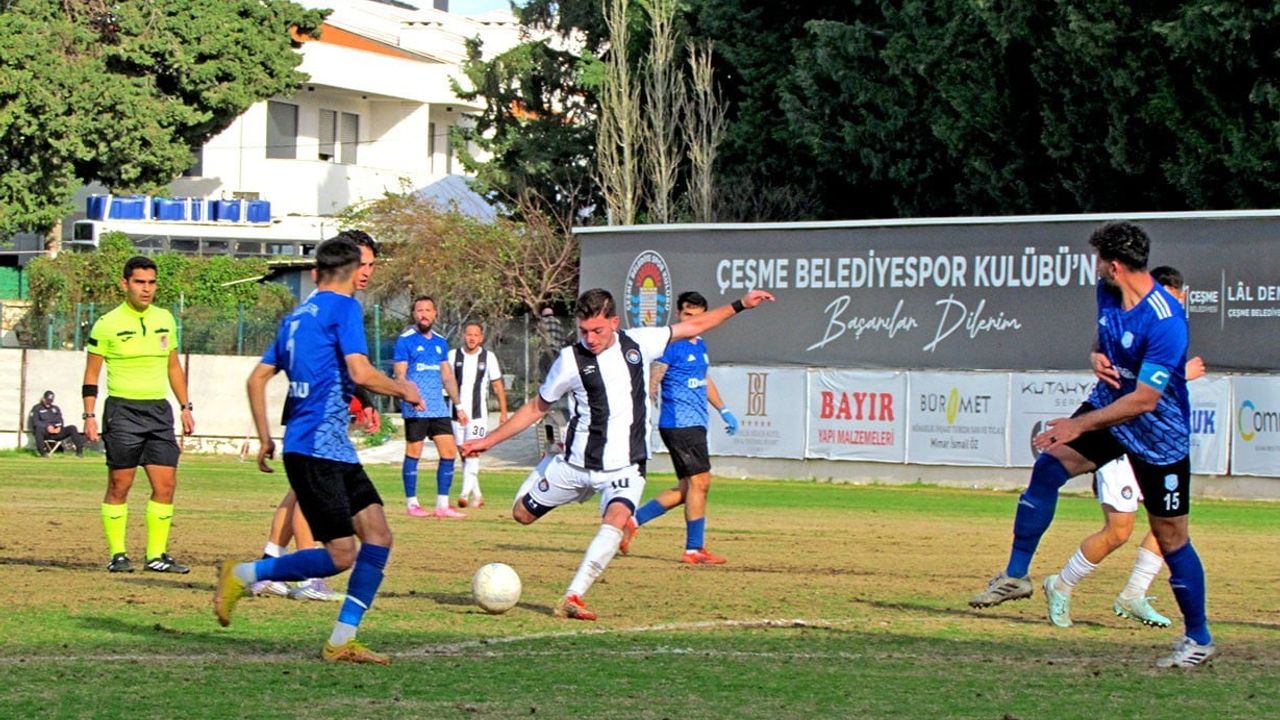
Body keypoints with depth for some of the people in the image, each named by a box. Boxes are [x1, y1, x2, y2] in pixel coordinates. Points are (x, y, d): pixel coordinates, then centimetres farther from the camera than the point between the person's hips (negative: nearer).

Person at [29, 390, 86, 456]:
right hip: (44, 433, -4)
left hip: (56, 431, 4)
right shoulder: (37, 408, 10)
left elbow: (60, 421, 15)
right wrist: (47, 426, -21)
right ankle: (42, 452, -41)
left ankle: (79, 450, -25)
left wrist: (59, 427, -10)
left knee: (72, 428, -18)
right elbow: (35, 422, -4)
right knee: (39, 428, -40)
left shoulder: (56, 408, 24)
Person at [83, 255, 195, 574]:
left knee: (166, 484, -2)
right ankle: (117, 554, 7)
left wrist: (185, 407, 15)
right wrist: (89, 416, -7)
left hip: (159, 410, 4)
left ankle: (156, 554, 6)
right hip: (122, 410, -4)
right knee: (119, 485, -1)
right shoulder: (107, 324, -4)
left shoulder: (165, 319, 10)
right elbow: (91, 374, -1)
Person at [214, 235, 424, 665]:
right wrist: (403, 390, 0)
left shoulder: (296, 316, 17)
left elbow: (257, 378, 19)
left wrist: (265, 437, 24)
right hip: (317, 448, -9)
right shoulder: (344, 308, -7)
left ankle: (342, 641, 3)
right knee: (340, 556, -8)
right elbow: (360, 373, -17)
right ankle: (242, 576, 3)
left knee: (378, 536, 4)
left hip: (335, 449, 9)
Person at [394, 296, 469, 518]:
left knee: (449, 452, 1)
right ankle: (412, 504, 7)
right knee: (413, 454, -1)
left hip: (439, 408, 6)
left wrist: (458, 405, 16)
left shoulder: (440, 342, 15)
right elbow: (400, 375, -8)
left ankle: (442, 505, 5)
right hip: (416, 410, -6)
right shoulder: (405, 340, -3)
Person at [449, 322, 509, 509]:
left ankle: (465, 493, -20)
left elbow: (498, 385, 6)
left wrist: (503, 411, 4)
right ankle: (477, 495, 16)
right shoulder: (453, 355, 3)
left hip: (478, 413, -3)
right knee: (463, 455, 7)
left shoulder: (488, 357, 1)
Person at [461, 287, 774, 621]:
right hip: (576, 463, 0)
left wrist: (740, 305, 12)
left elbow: (693, 325, 12)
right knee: (522, 514, 12)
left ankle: (572, 599, -29)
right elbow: (537, 407, 4)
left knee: (616, 520, -28)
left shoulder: (638, 343, -3)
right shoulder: (571, 360, -9)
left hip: (625, 465, 0)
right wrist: (489, 440, 4)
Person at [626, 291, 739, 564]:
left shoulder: (700, 346, 17)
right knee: (700, 482, -9)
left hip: (696, 425, 9)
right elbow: (652, 382, -15)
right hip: (679, 424, -9)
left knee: (688, 488, 11)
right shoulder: (671, 345, -9)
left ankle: (633, 520, 16)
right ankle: (694, 549, -4)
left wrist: (723, 411, 30)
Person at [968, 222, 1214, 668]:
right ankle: (1016, 575, -5)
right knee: (1048, 465, -15)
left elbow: (1144, 400, -29)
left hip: (1159, 435, -7)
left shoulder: (1165, 322, -29)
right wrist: (1100, 357, -1)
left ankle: (1199, 639, 15)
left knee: (1170, 537, 0)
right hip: (1110, 405, 7)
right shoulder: (1107, 293, -3)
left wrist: (1080, 424, -27)